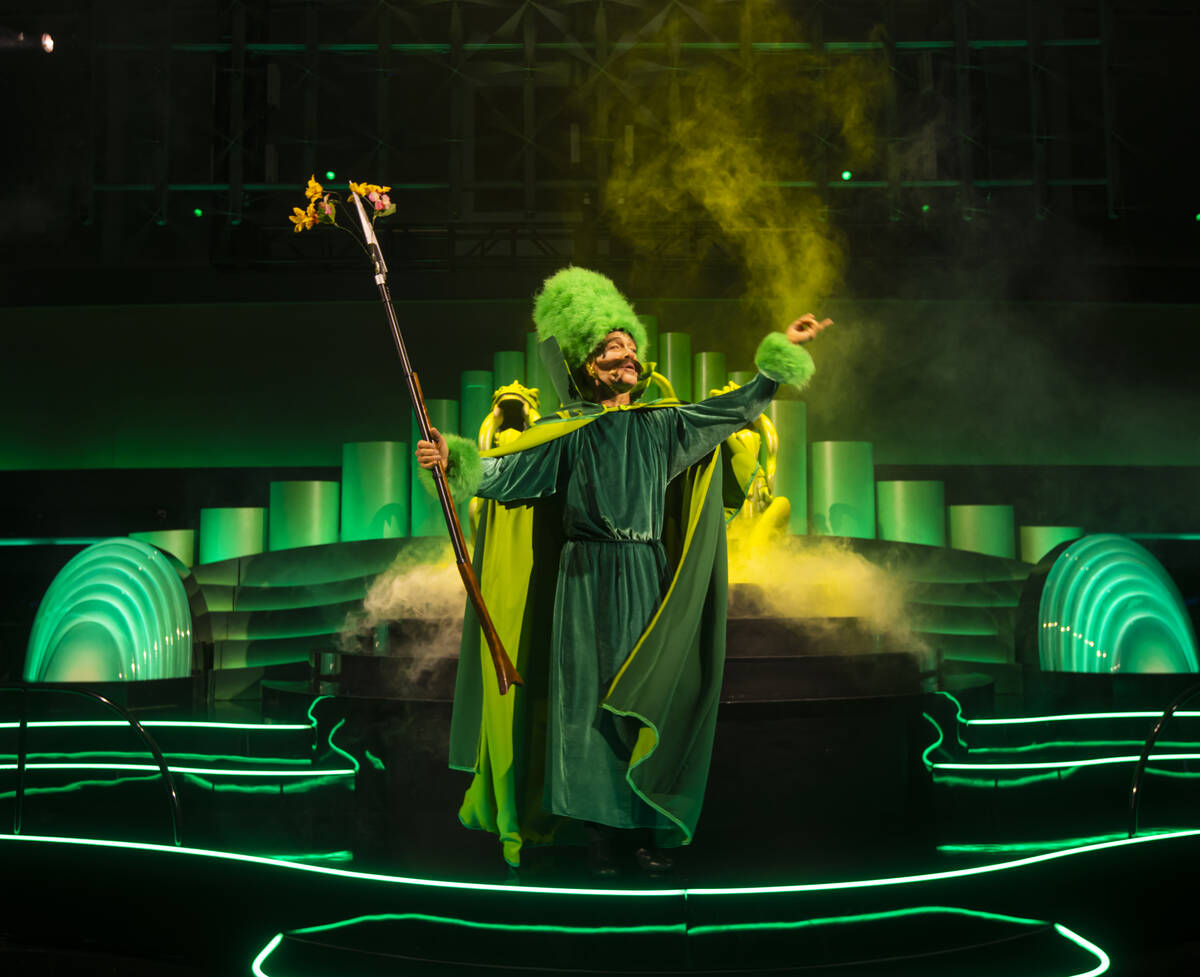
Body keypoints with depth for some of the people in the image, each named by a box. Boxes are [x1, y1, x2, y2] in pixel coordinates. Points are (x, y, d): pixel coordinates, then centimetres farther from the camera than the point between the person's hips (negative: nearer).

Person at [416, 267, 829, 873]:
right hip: (587, 584, -2)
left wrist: (782, 349, 17)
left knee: (648, 701, 0)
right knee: (588, 702, -4)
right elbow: (506, 470, -5)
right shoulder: (565, 433, 6)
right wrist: (454, 460, -23)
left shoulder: (660, 425, 14)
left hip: (648, 583, 2)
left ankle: (653, 832, 7)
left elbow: (735, 409, 17)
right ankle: (597, 834, 3)